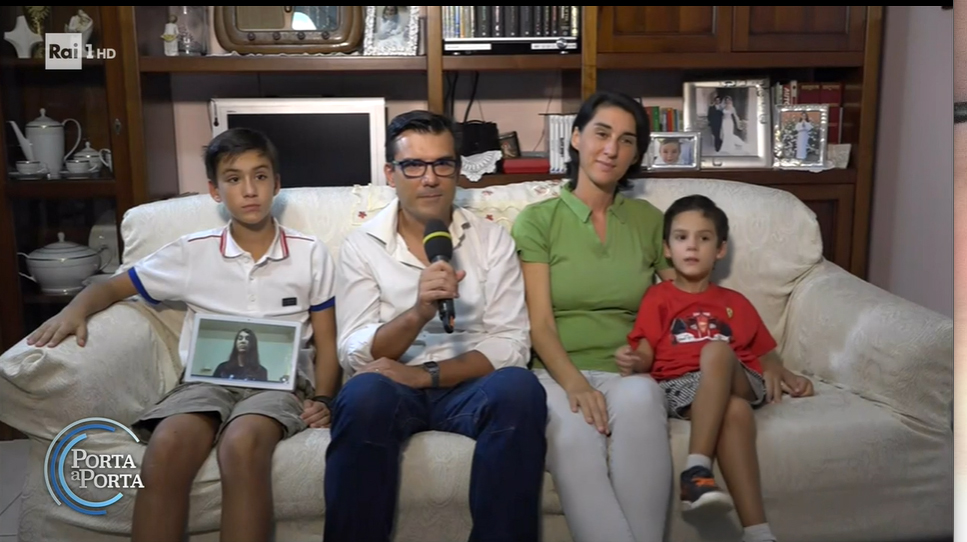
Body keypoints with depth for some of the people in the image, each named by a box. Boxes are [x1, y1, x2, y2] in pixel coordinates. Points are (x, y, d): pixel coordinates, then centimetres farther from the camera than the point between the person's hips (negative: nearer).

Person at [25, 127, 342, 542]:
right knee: (167, 447, -34)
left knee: (242, 445, -38)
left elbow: (326, 345, 11)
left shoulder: (311, 253, 7)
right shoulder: (192, 251, 9)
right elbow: (111, 287, 18)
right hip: (207, 380, 2)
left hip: (278, 382, -1)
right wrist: (75, 309, -4)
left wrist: (322, 399, -7)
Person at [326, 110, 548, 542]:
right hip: (393, 387, 0)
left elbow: (511, 345, -2)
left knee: (518, 389, -32)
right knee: (364, 395, -35)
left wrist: (428, 374, -15)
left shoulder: (493, 240, 6)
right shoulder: (361, 245, 4)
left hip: (468, 386, 1)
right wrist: (417, 313, -24)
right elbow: (354, 354, -5)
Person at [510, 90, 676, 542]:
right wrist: (575, 382, -23)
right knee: (573, 433, -38)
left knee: (639, 399, -36)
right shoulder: (537, 220, 3)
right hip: (558, 372, -2)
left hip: (625, 372, 2)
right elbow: (540, 323, -5)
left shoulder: (648, 219, 14)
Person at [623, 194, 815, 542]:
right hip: (680, 387, -1)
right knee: (734, 410, -37)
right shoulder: (658, 298, 20)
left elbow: (765, 354, 25)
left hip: (738, 383, 2)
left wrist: (785, 375, 2)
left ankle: (697, 470, -44)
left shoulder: (735, 303, 29)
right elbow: (646, 353, 7)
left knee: (716, 350, -36)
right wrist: (633, 364, -17)